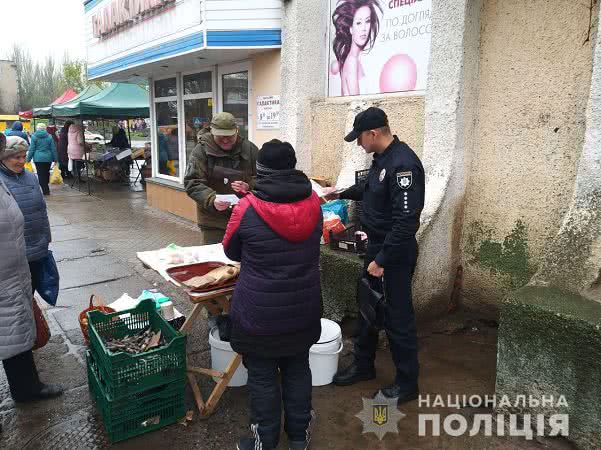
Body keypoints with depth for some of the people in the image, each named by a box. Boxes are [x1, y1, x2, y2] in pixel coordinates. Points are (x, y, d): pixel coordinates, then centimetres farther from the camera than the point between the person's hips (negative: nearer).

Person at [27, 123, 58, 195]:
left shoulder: (34, 136, -3)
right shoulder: (49, 137, 2)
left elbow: (31, 149, -2)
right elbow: (53, 149, 3)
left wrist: (28, 158, 5)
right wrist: (55, 159, 10)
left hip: (38, 158, -2)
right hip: (48, 158, 2)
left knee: (41, 174, 2)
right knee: (46, 173, 13)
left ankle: (44, 190, -1)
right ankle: (46, 189, 22)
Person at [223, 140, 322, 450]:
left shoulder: (247, 209, -18)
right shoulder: (313, 203, -7)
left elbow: (231, 252, -2)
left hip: (260, 311, -4)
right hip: (304, 307, 4)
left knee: (262, 376, 12)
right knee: (297, 369, 20)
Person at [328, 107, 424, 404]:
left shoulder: (403, 164, -24)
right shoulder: (382, 158, 7)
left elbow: (406, 221, -28)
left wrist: (382, 260, -25)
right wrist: (342, 193, 27)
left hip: (395, 252, -10)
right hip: (376, 246, 10)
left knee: (397, 317, 3)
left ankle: (407, 383, 22)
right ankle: (363, 365, 38)